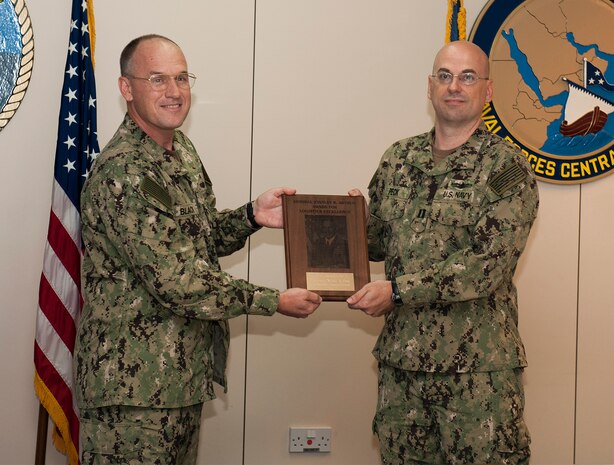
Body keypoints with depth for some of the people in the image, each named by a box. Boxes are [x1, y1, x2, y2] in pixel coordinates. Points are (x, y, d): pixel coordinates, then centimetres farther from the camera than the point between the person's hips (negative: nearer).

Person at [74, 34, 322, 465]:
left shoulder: (183, 151, 8)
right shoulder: (122, 174, -22)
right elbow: (178, 282, -25)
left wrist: (251, 216, -1)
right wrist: (275, 301, -17)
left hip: (186, 373, 9)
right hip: (134, 383, -9)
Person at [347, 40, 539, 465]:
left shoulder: (506, 166, -7)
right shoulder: (399, 158, 9)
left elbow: (489, 264, -16)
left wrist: (398, 290, -19)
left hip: (478, 364, -4)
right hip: (400, 355, 5)